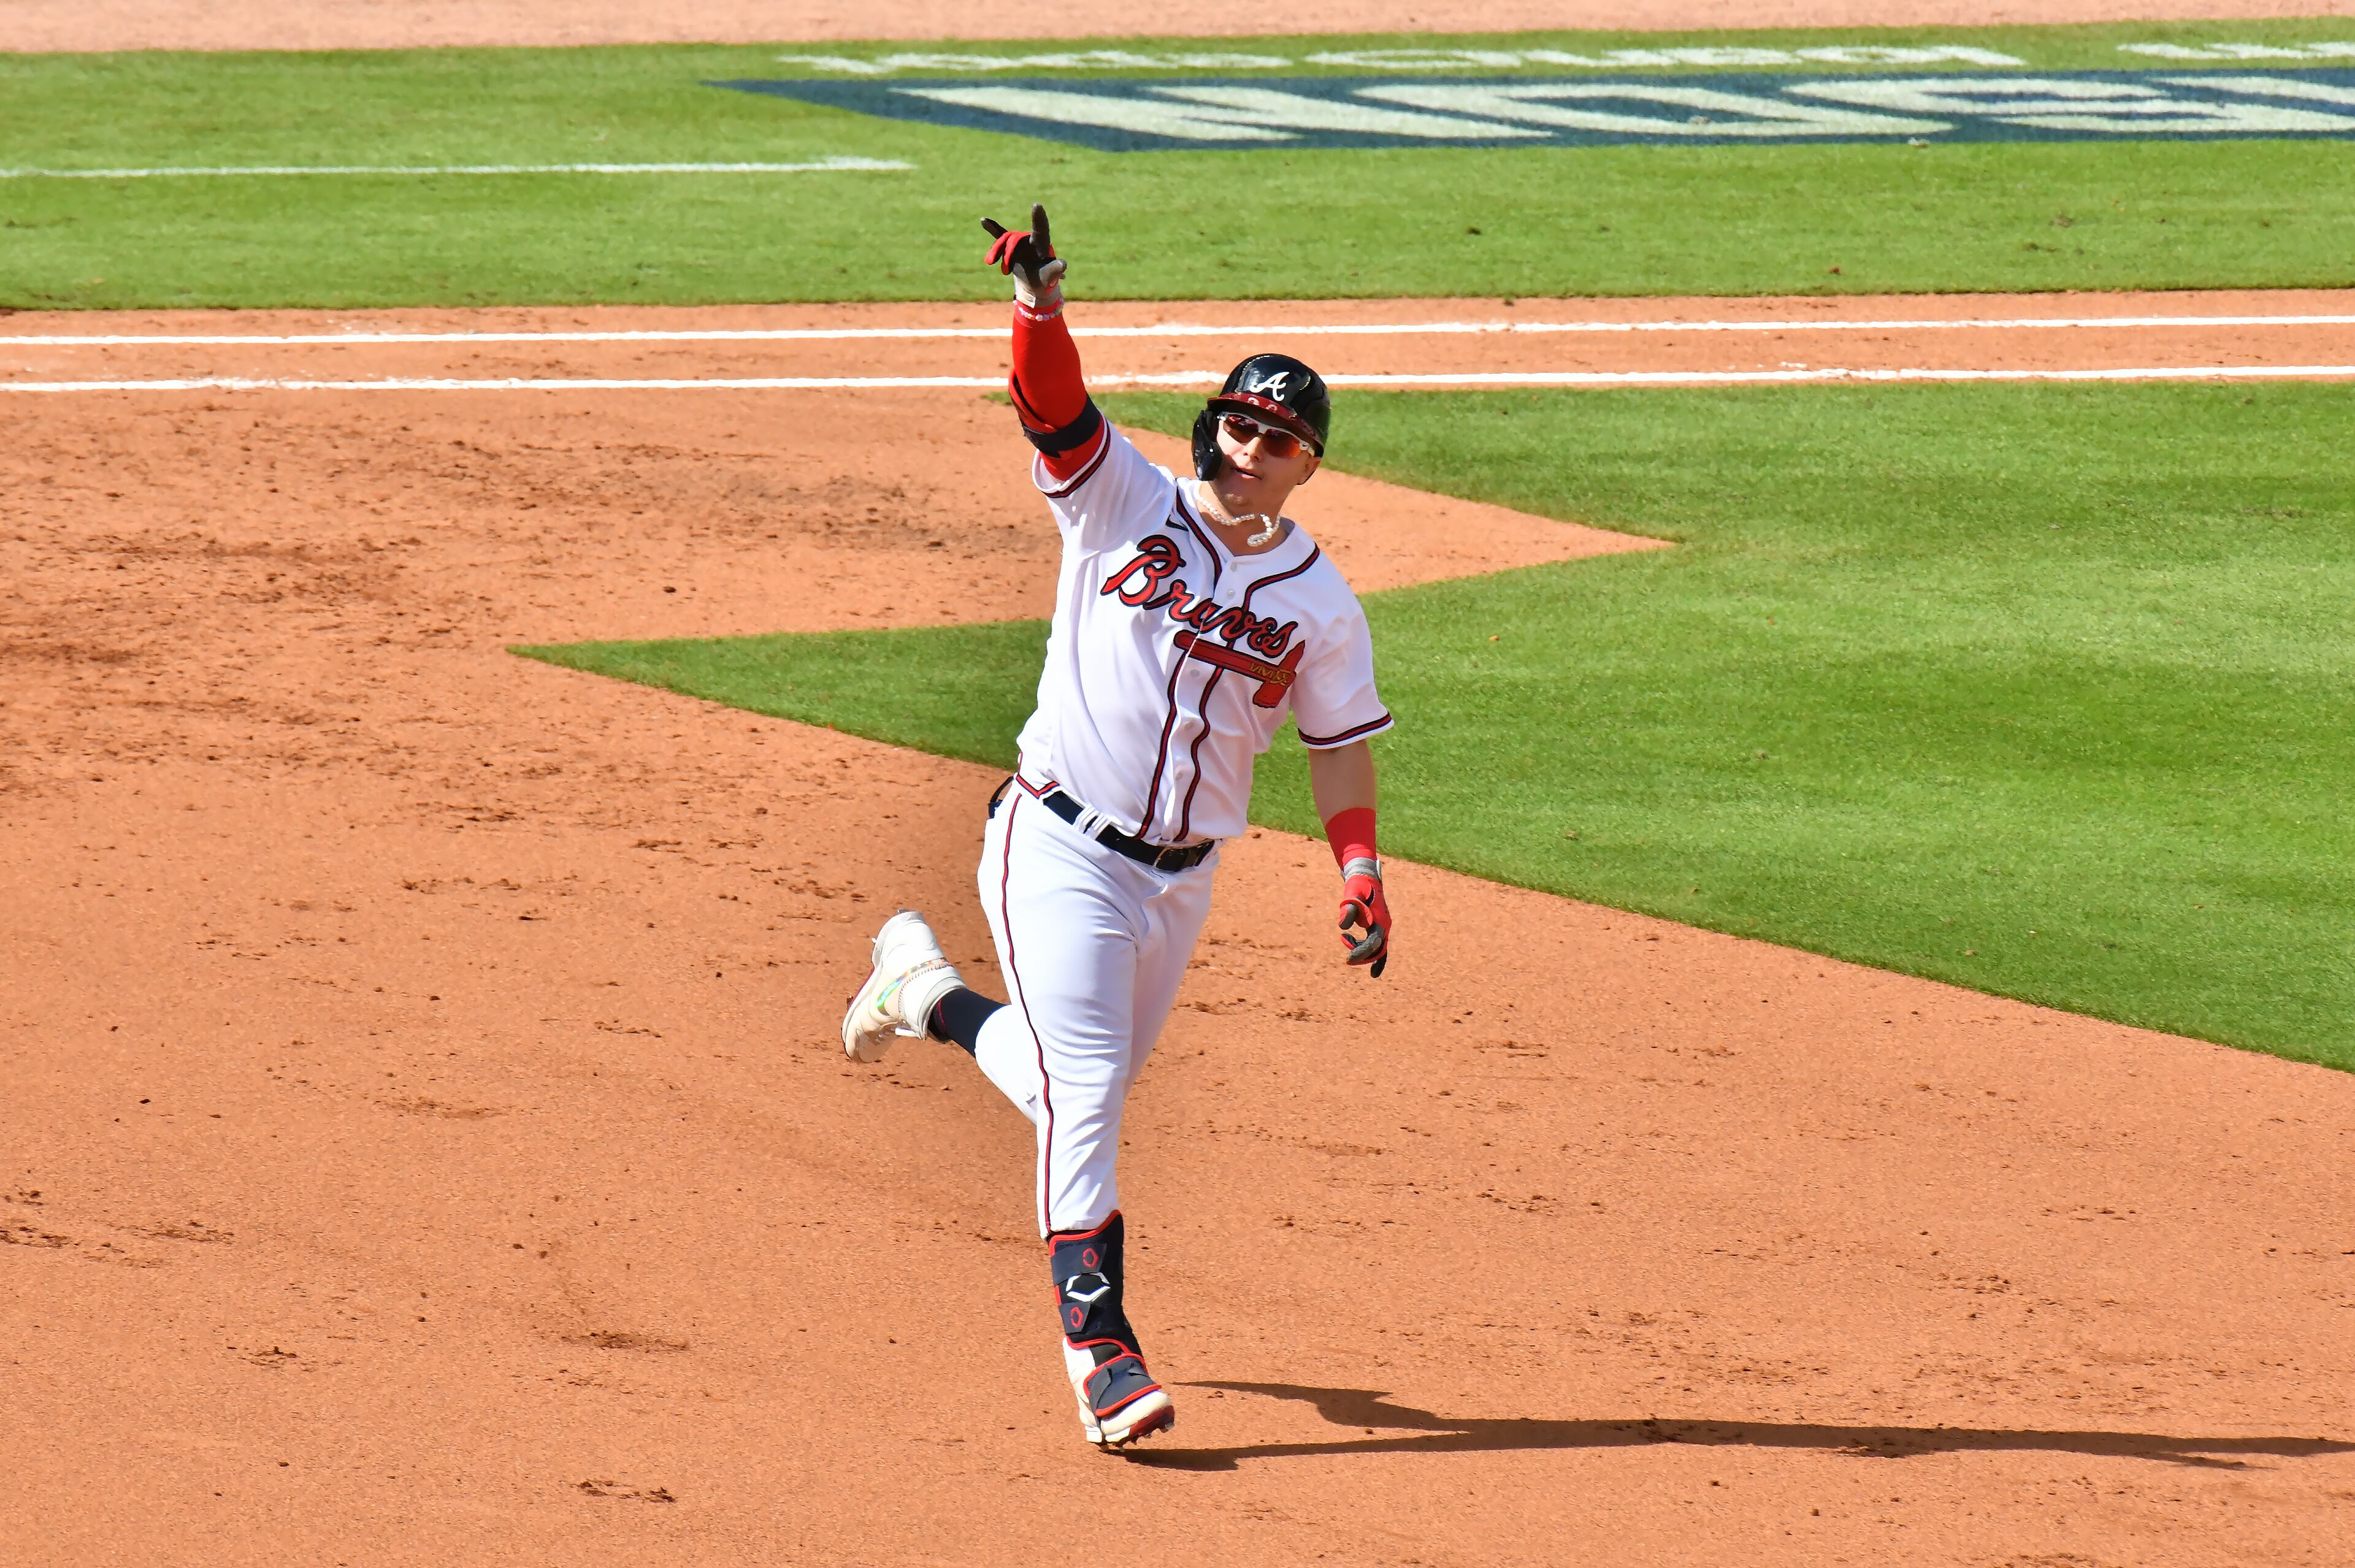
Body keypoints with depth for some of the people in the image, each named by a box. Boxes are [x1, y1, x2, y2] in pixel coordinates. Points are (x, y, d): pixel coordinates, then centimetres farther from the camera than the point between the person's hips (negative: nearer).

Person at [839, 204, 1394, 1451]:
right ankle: (1100, 1346, -13)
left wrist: (1360, 877, -3)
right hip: (1060, 845, -4)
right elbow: (1054, 406, -19)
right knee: (1081, 1090, -13)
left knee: (1094, 1082, 16)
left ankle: (926, 992, 42)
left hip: (1181, 873, 4)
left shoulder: (1319, 601, 4)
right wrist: (1038, 302, -39)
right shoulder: (1121, 501, -4)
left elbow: (1342, 745, 10)